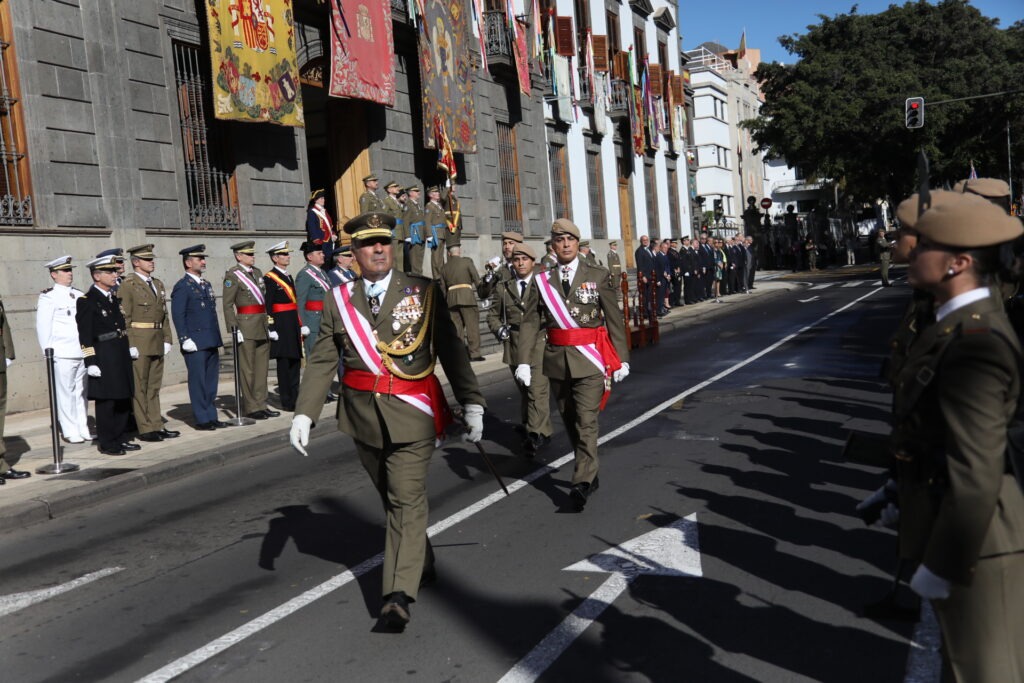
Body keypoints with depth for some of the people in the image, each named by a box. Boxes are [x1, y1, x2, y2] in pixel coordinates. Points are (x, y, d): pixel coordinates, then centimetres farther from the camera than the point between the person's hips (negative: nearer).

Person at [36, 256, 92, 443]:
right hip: (62, 355, -5)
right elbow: (43, 328, -3)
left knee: (82, 392, 10)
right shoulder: (48, 298, -3)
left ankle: (83, 429, 17)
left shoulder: (80, 296, 13)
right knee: (66, 393, -1)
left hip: (83, 352, 5)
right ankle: (70, 432, 6)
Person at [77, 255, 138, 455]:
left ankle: (121, 439, 23)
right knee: (106, 401, -1)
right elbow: (85, 336, -14)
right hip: (103, 359, -8)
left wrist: (129, 347, 16)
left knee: (123, 399, 13)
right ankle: (107, 444, 9)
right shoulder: (87, 301, -10)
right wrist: (91, 362, -17)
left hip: (121, 356, 8)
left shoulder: (113, 298, 14)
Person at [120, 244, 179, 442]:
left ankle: (156, 426, 17)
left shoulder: (158, 284, 15)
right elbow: (124, 318, -11)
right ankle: (145, 429, 4)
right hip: (138, 343, -7)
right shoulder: (127, 285, -7)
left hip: (157, 343, 7)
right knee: (139, 387, 0)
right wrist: (130, 345, -16)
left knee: (154, 386, 12)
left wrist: (167, 339, 9)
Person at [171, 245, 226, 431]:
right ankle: (202, 419, 4)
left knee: (211, 382, 11)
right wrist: (185, 339, -17)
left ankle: (211, 416, 18)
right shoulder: (182, 286, -7)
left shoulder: (206, 285, 18)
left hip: (211, 343, 8)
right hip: (196, 344, -8)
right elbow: (178, 316, -12)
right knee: (198, 382, -2)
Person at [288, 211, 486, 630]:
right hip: (364, 414, 4)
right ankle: (420, 564, 39)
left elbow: (451, 350, -5)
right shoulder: (339, 300, 3)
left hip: (411, 413, -3)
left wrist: (472, 403, -12)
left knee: (407, 499, -8)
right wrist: (304, 413, -8)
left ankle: (398, 595, -4)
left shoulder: (423, 292, -3)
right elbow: (322, 361, 1)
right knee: (392, 497, 17)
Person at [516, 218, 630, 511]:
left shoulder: (598, 276, 0)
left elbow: (615, 320, 1)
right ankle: (590, 475, 29)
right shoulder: (542, 281, 5)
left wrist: (622, 358, -1)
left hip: (590, 360, -3)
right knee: (570, 422, 13)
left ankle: (582, 483, -12)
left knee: (586, 422, -11)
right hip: (558, 361, 3)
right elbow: (530, 324, 0)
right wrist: (523, 361, -10)